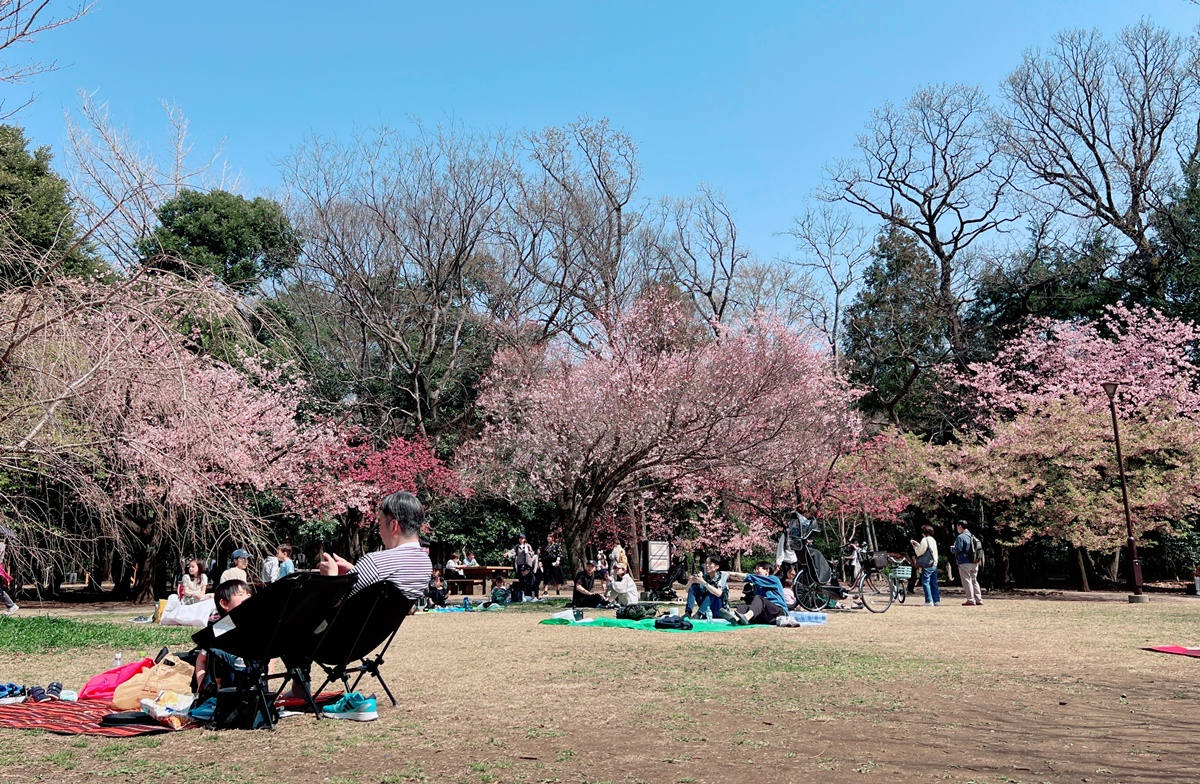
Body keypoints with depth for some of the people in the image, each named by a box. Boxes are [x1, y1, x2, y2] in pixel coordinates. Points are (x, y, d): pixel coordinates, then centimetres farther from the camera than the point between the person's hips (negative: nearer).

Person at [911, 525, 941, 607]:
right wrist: (917, 544, 23)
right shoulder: (933, 540, 15)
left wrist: (914, 545, 4)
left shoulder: (925, 540, -11)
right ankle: (937, 601, 9)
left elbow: (919, 552, -9)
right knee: (934, 583, 10)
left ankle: (929, 601, -10)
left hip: (927, 565, -8)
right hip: (934, 564, 8)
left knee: (926, 583, -5)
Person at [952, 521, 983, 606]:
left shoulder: (960, 537, -12)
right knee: (974, 581, 14)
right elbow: (977, 549, 20)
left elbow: (958, 550, -18)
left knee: (967, 581, -3)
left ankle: (971, 600, -5)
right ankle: (979, 600, 13)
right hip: (974, 562, 8)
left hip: (964, 562, -8)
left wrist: (952, 548, 4)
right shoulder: (972, 536, 13)